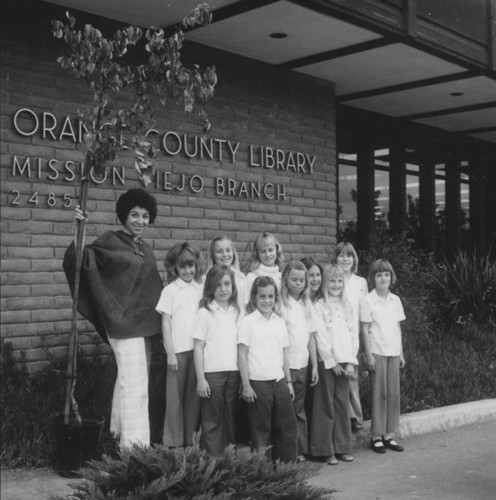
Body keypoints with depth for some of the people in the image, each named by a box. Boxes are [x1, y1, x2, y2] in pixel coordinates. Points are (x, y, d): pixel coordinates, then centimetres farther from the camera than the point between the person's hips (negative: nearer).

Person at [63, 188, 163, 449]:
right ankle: (134, 446, -5)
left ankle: (119, 433, 28)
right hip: (123, 322, -8)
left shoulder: (146, 249, 14)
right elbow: (77, 259, -18)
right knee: (134, 382, -9)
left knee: (127, 380, 16)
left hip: (143, 323, 8)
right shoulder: (111, 241, -7)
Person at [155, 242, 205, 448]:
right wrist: (170, 352, -6)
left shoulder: (201, 289, 8)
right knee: (175, 394, 3)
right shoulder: (170, 290, 0)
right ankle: (174, 442, 12)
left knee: (194, 394, 7)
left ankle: (191, 438, 18)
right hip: (178, 349, -3)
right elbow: (165, 323, -1)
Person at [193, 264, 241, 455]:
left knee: (231, 418, 9)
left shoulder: (237, 312, 9)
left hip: (234, 371, 4)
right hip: (212, 372, -4)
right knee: (212, 418, 2)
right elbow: (198, 348, -3)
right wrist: (200, 379, -7)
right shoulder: (205, 313, -2)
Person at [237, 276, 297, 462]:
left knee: (287, 425, 7)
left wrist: (289, 381, 13)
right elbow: (242, 355, -6)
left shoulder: (280, 322, 12)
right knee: (261, 428, 1)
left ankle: (287, 464, 18)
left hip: (279, 381, 5)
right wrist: (246, 385, -10)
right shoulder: (248, 322, -4)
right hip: (257, 382, -5)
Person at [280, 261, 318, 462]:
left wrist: (314, 365, 10)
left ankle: (300, 451, 21)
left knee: (299, 410, 13)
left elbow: (311, 337, 13)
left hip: (302, 365, 5)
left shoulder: (306, 304, 10)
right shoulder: (280, 304, -8)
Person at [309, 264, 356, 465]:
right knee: (326, 405, 0)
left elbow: (351, 334, 9)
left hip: (344, 362, 5)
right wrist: (332, 362, -10)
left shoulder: (346, 306, 12)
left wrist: (351, 362, 0)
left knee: (343, 404, 7)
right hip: (326, 362, -5)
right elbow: (320, 338, -8)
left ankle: (342, 448, 16)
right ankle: (326, 450, 7)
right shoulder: (319, 307, -4)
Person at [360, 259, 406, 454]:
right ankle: (376, 436, 9)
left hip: (393, 352, 5)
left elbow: (398, 328, 13)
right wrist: (369, 355, -10)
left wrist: (401, 353, 11)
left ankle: (389, 434, 15)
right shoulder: (367, 301, -6)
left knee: (393, 393, 6)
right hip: (377, 353, -5)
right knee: (379, 394, -1)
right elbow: (365, 329, -6)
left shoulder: (395, 300, 9)